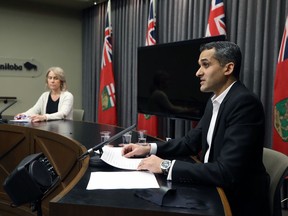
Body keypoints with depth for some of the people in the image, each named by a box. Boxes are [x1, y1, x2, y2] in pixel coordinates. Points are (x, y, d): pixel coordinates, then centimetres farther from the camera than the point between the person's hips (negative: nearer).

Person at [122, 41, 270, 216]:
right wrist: (149, 149, -1)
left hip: (239, 201, -7)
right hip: (214, 188, 7)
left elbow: (227, 172, -30)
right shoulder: (215, 101, 6)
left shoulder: (245, 102, -24)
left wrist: (166, 166, -26)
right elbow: (191, 142, 11)